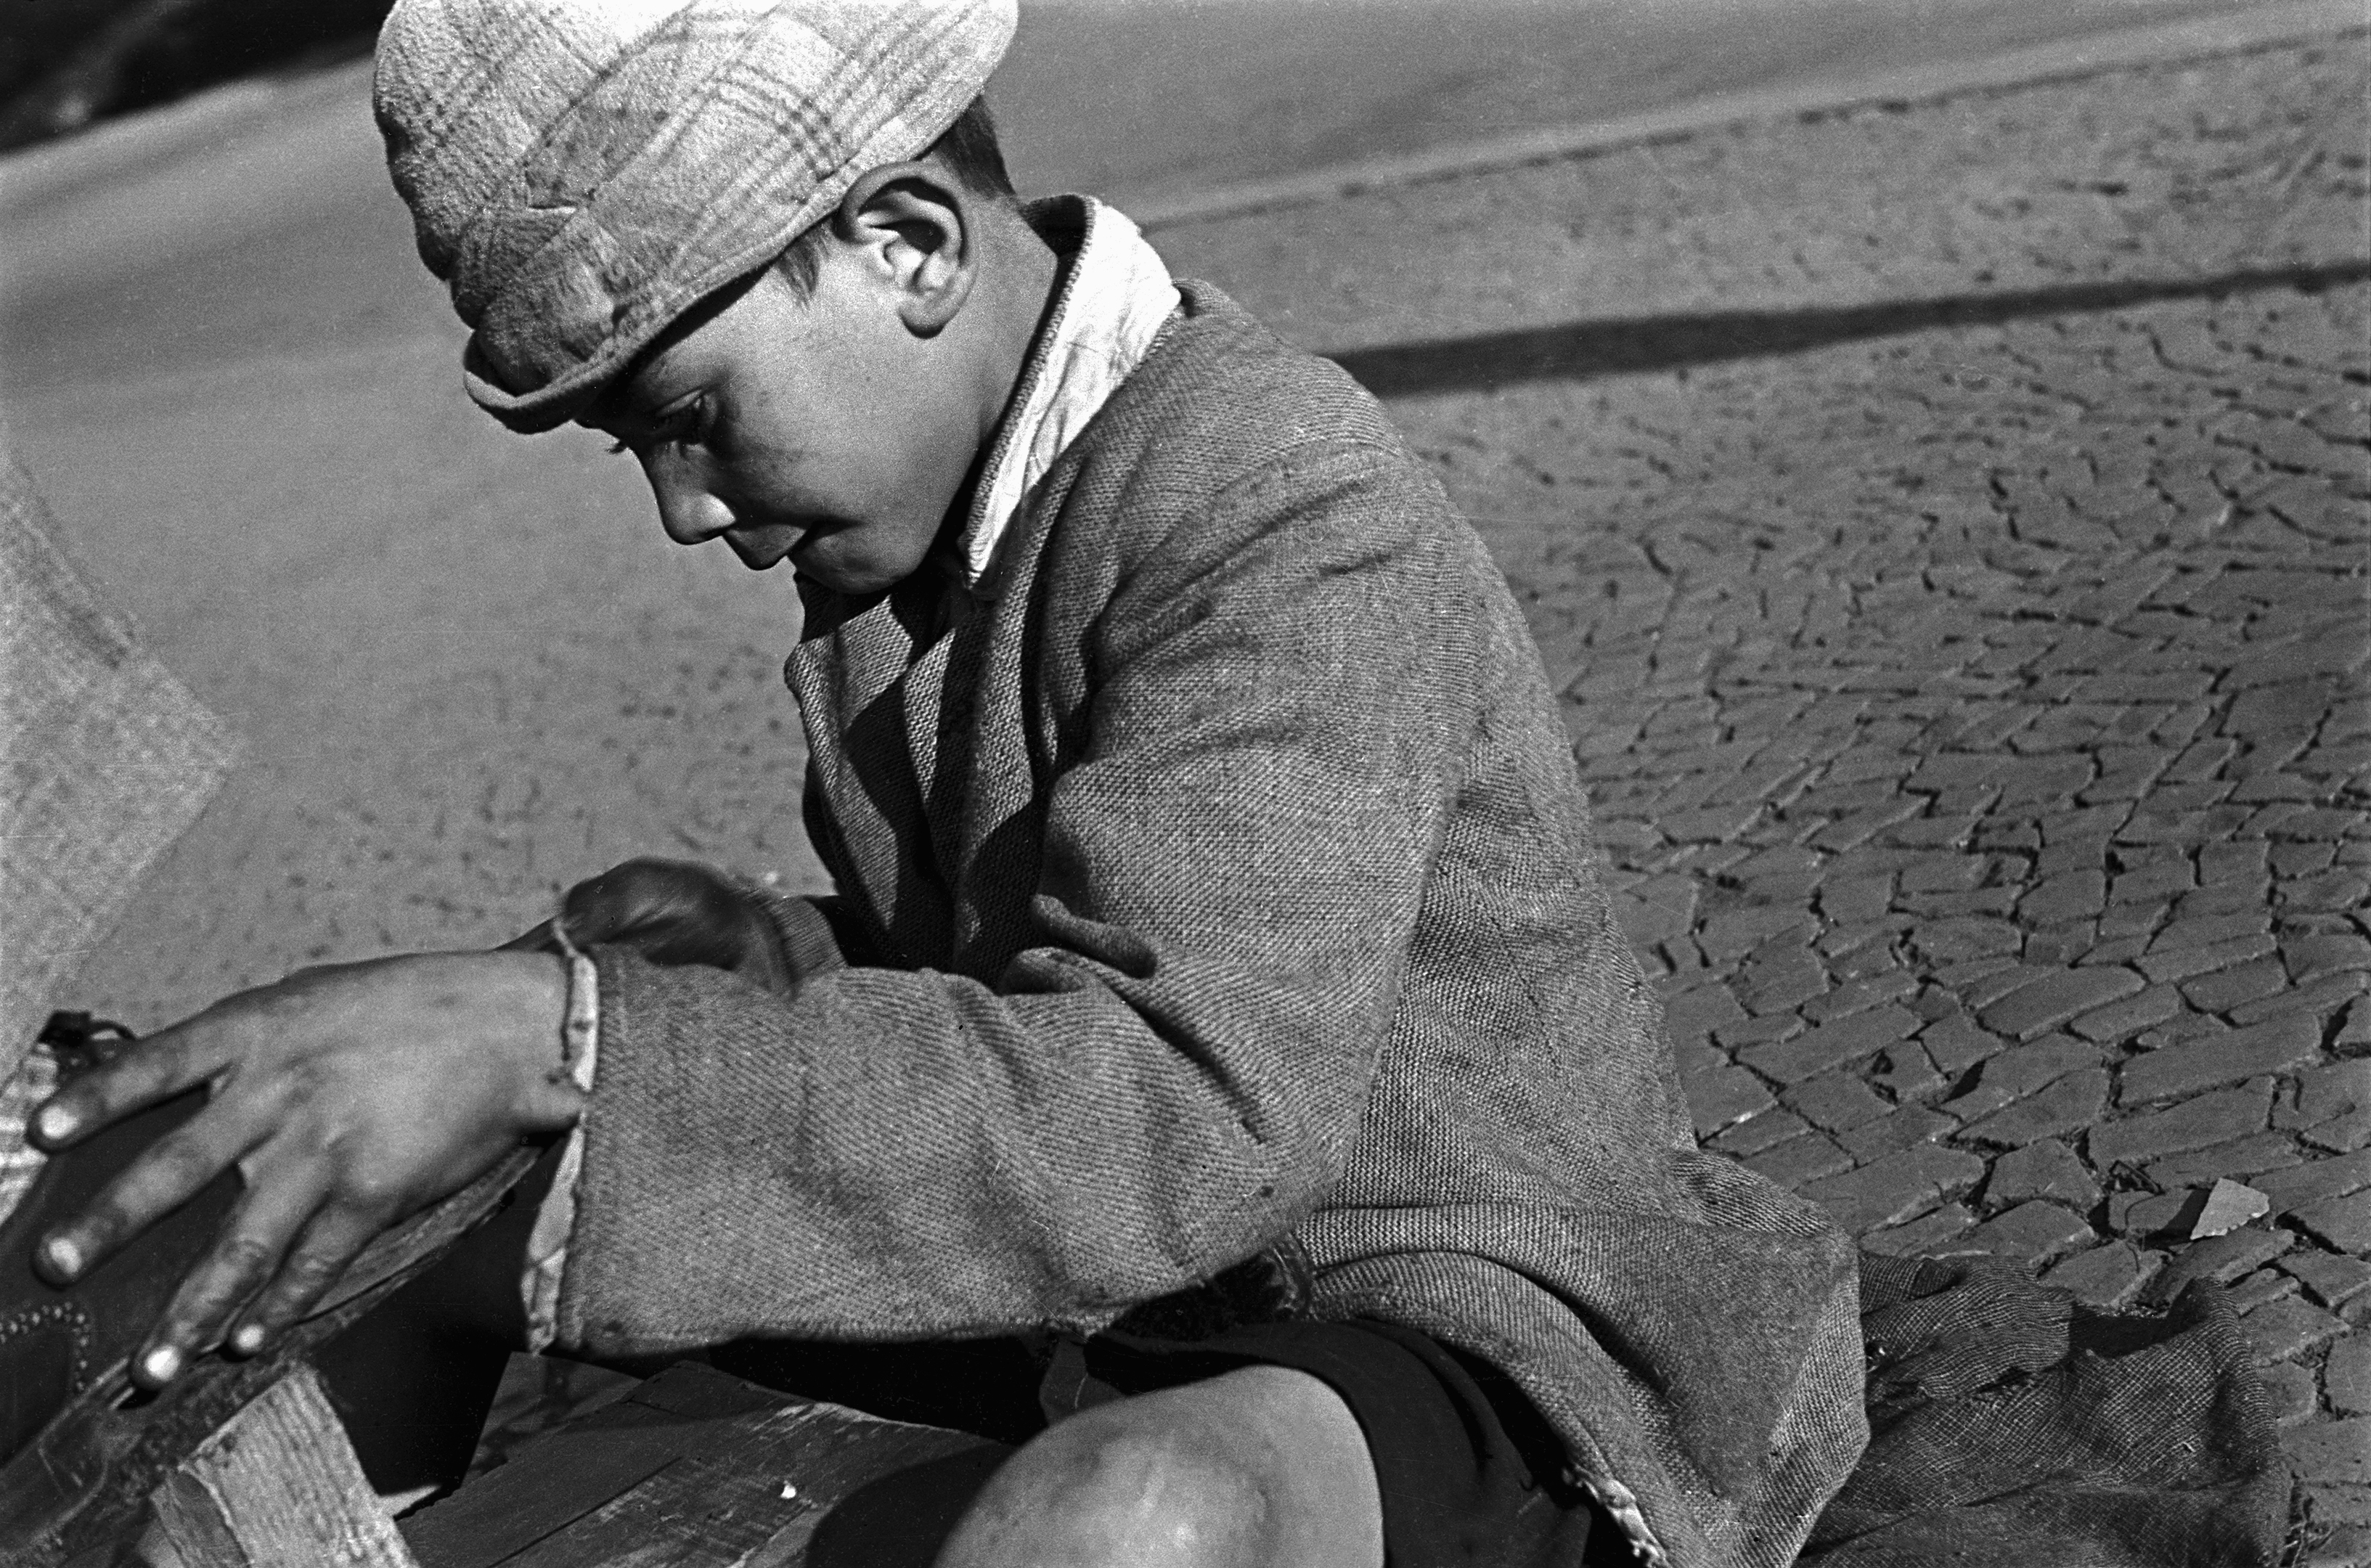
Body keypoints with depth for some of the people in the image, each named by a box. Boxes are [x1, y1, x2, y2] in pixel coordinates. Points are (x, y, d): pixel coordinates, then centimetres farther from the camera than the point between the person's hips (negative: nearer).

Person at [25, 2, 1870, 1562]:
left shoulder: (1291, 520, -23)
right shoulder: (921, 505, 3)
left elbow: (1180, 1117, -35)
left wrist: (562, 1046, -40)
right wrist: (774, 965, -7)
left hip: (1474, 1359, -8)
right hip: (1114, 1323, 8)